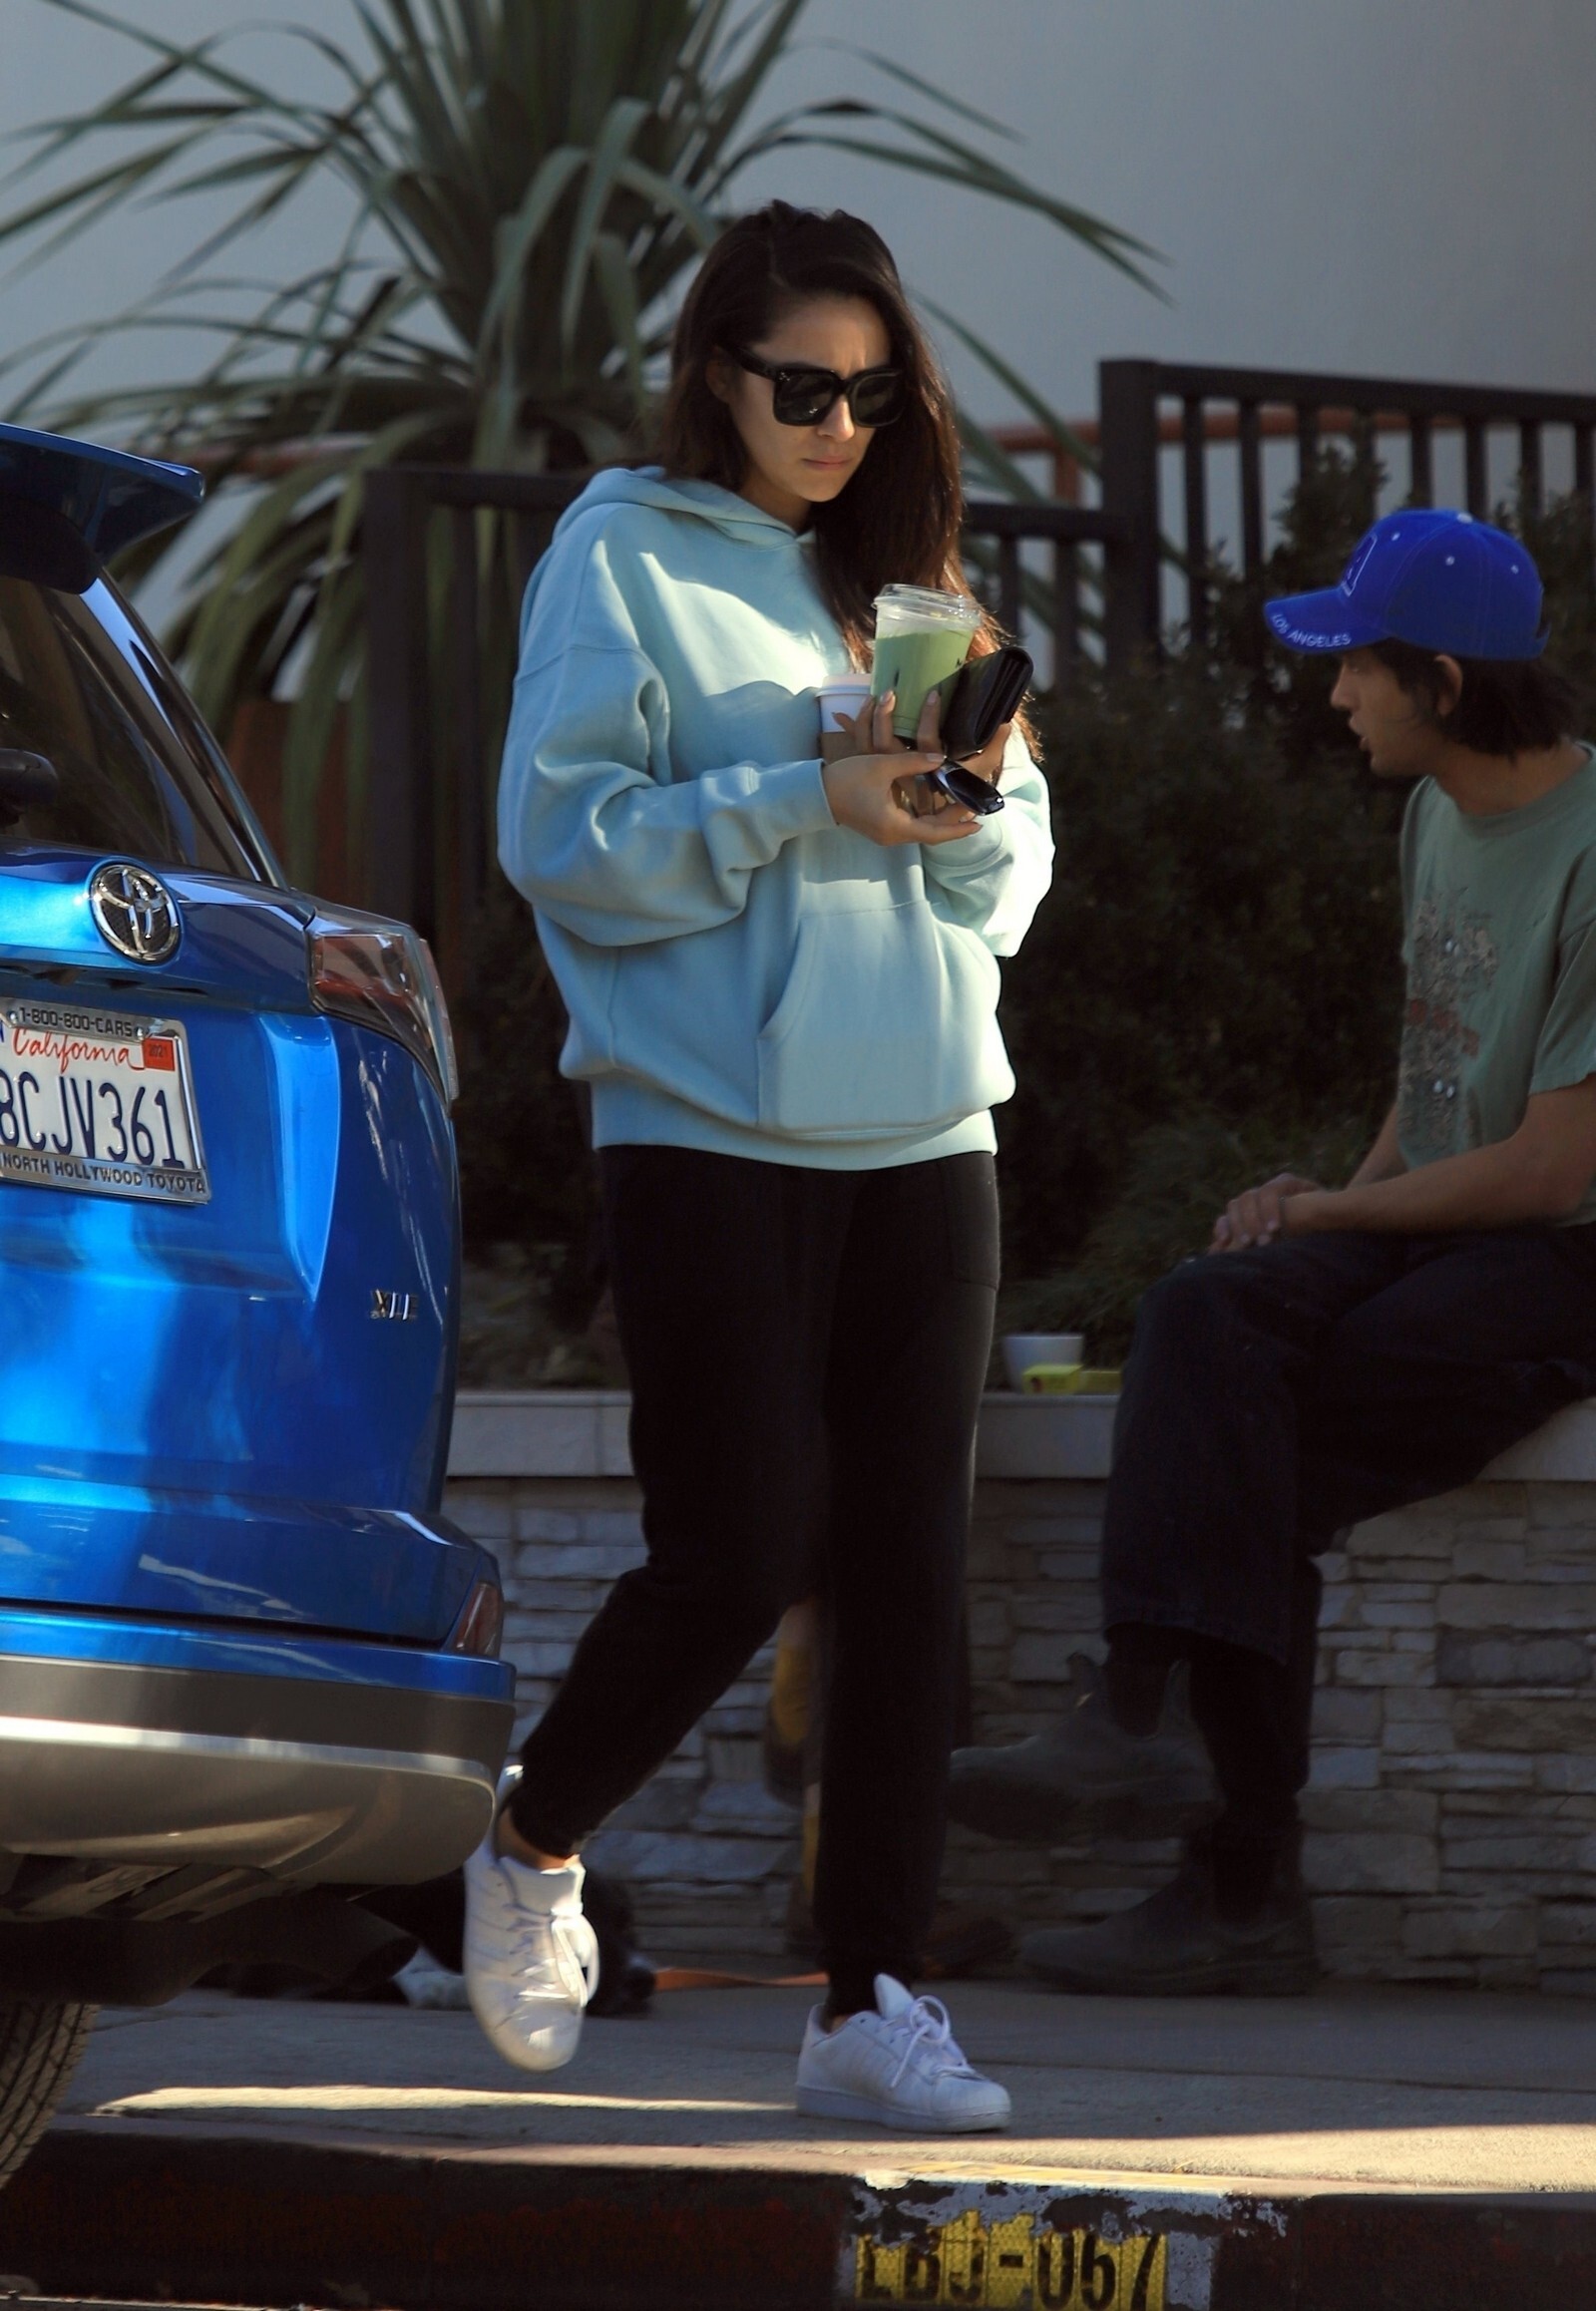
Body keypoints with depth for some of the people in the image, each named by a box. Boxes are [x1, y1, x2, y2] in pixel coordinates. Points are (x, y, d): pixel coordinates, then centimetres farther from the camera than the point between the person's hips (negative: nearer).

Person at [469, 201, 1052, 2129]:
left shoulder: (901, 569, 16)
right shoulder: (626, 558, 1)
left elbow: (1008, 875, 16)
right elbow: (564, 841, -9)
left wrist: (970, 800, -7)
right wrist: (807, 801, -16)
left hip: (921, 1137, 5)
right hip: (709, 1140, -5)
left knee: (909, 1571, 0)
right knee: (738, 1555, -8)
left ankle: (871, 2002, 2)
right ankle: (532, 1849, 18)